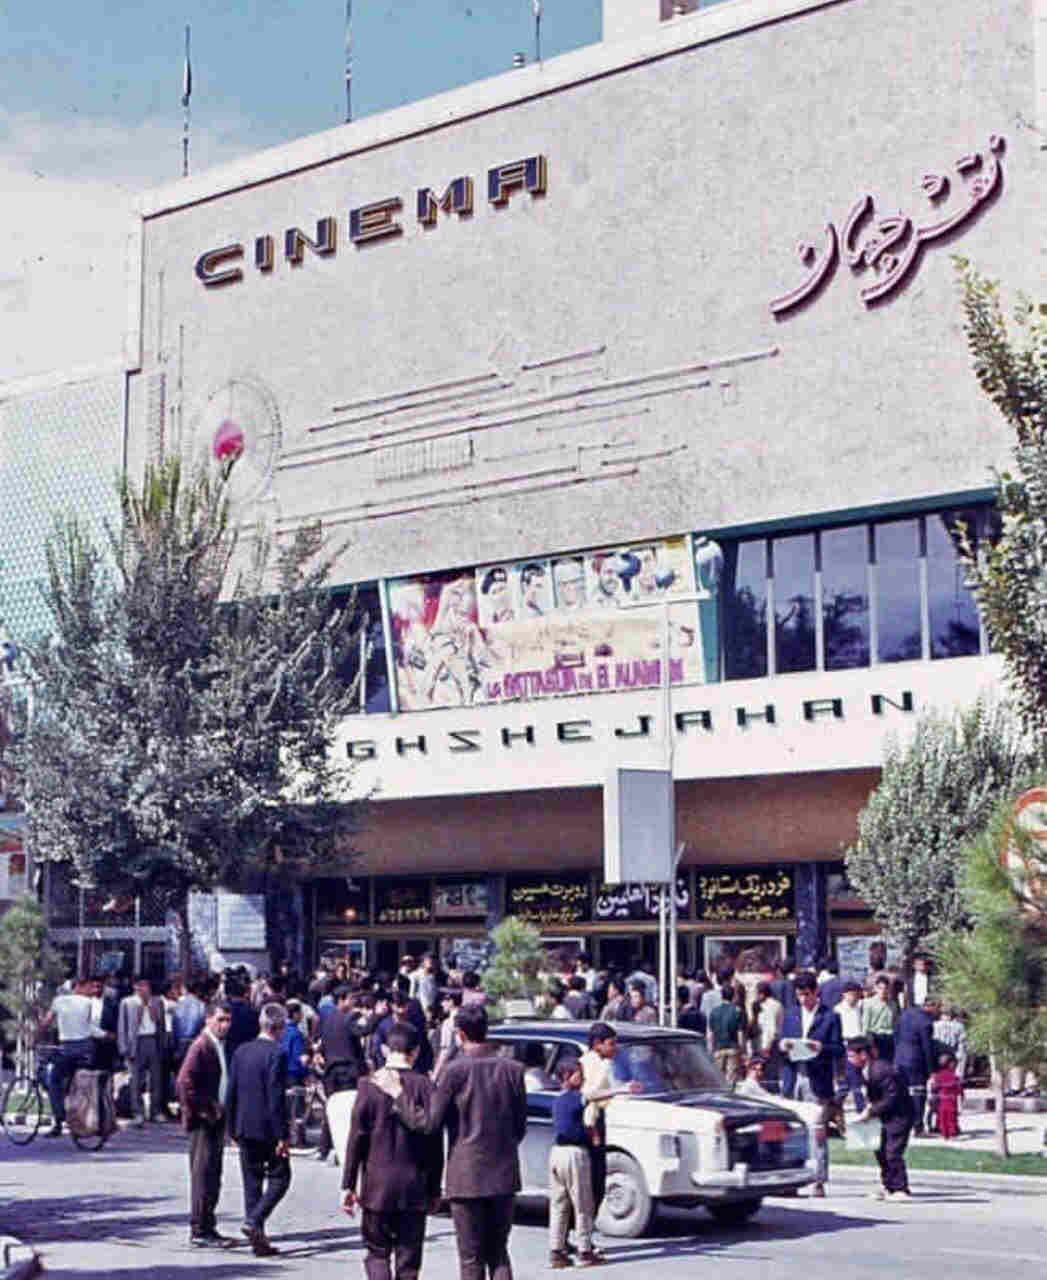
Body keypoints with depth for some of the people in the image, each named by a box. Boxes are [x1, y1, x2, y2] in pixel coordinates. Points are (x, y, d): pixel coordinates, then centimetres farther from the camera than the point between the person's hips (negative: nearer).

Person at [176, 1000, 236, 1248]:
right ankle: (200, 1231, -2)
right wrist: (205, 1111, -19)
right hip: (204, 1122, -9)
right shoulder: (201, 1046, -15)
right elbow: (184, 1083, -23)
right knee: (203, 1175, -6)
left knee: (213, 1176, 13)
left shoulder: (221, 1046, 13)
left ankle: (207, 1228, 21)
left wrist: (222, 1110, 14)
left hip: (217, 1118, 9)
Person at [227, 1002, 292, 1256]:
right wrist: (283, 1136, -14)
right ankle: (254, 1221, -10)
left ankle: (258, 1240, 12)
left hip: (245, 1128, 6)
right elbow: (277, 1099, -17)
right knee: (279, 1178, 6)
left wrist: (233, 1128, 16)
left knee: (252, 1183, 11)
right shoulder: (275, 1055, -14)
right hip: (268, 1129, -6)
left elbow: (232, 1092, 9)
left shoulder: (241, 1051, 6)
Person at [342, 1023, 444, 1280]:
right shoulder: (425, 1087, -4)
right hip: (415, 1188, 1)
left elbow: (357, 1138, -5)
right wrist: (434, 1189, 8)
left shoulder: (370, 1085, -6)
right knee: (408, 1259, 9)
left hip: (377, 1186, -1)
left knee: (377, 1252, 10)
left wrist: (348, 1185, 2)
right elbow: (435, 1142, 0)